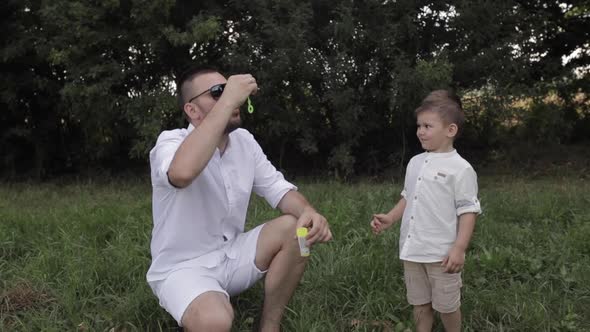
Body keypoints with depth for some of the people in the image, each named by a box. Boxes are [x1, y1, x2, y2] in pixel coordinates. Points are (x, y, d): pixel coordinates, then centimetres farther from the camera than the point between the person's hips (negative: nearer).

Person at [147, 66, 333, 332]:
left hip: (230, 255, 7)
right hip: (183, 267, -7)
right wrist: (227, 102, -37)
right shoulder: (171, 142, -18)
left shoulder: (244, 140, 4)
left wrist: (307, 211, -22)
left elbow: (277, 188, 2)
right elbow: (182, 173, -42)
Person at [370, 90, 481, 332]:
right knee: (419, 303, 17)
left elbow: (468, 210, -14)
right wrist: (390, 218, 5)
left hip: (441, 253, -6)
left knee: (447, 305, 9)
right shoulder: (415, 163, 9)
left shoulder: (460, 168, -12)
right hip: (412, 250, 6)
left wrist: (459, 248, -20)